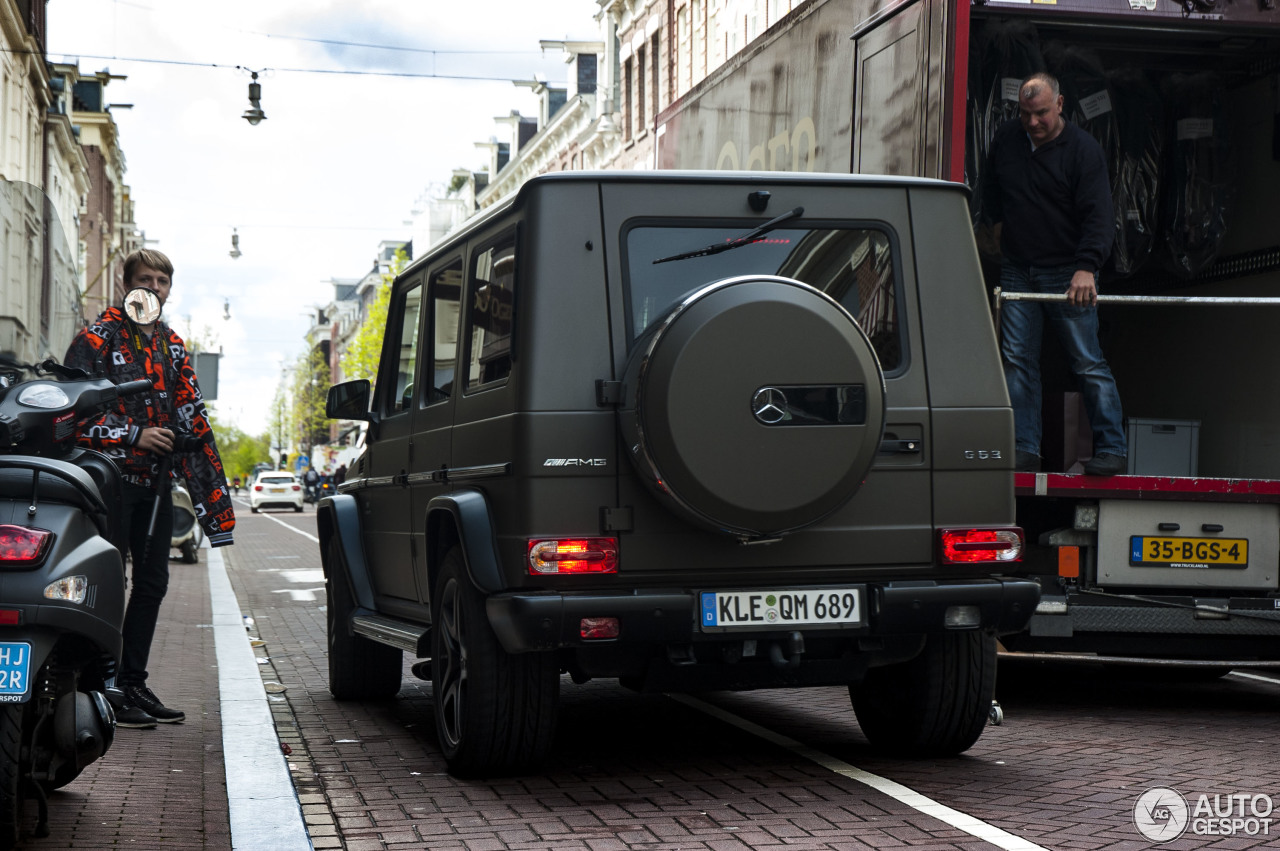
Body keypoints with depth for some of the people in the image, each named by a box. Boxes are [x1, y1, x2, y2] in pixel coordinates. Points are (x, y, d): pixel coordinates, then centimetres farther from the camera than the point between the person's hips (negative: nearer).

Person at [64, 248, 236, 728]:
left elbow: (192, 419, 16)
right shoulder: (99, 337, -3)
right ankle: (104, 692, -3)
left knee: (152, 581, 9)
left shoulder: (172, 346, 16)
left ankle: (133, 684, 18)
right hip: (111, 475, -7)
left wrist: (214, 501, 10)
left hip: (155, 481, 7)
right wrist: (133, 436, -17)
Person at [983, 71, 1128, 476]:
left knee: (1088, 363, -4)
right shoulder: (1005, 140, 7)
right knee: (1017, 359, 2)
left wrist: (1087, 266, -27)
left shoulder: (1083, 149, -8)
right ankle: (1024, 448, 6)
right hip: (1017, 271, 5)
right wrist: (995, 229, 18)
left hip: (1067, 273, -5)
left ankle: (1112, 449, 1)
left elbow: (1098, 215, -15)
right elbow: (992, 196, 26)